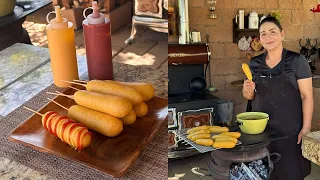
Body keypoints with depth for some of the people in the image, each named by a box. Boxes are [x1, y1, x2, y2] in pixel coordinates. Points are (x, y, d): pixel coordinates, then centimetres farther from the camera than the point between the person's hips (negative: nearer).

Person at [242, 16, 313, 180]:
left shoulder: (297, 61, -8)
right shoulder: (254, 63, 4)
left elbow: (307, 96, -8)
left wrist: (306, 128, -14)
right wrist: (248, 91, -10)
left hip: (289, 129, -3)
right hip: (260, 128, 4)